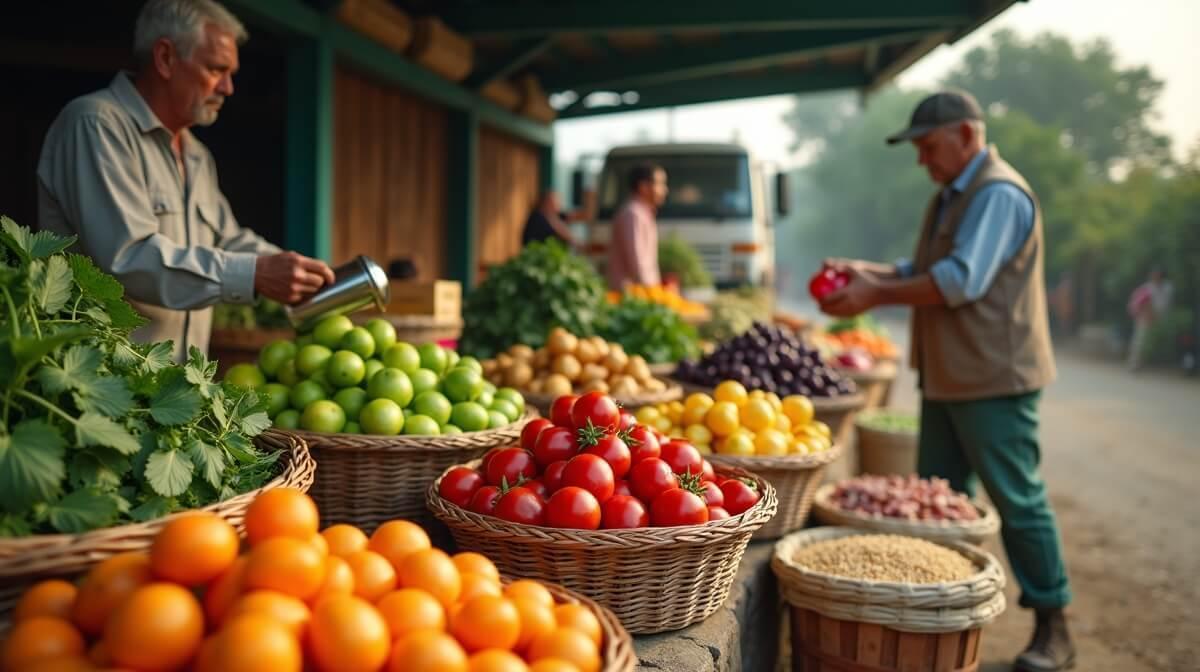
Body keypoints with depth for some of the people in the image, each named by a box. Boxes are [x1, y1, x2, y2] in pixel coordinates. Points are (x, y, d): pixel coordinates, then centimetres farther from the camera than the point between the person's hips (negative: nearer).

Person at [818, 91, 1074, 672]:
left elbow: (962, 279, -24)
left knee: (1017, 500, -1)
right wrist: (864, 270, 3)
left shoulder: (999, 195, -15)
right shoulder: (950, 197, 17)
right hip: (948, 377, 10)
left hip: (992, 378, -10)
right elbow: (922, 270, 19)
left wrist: (877, 295, -20)